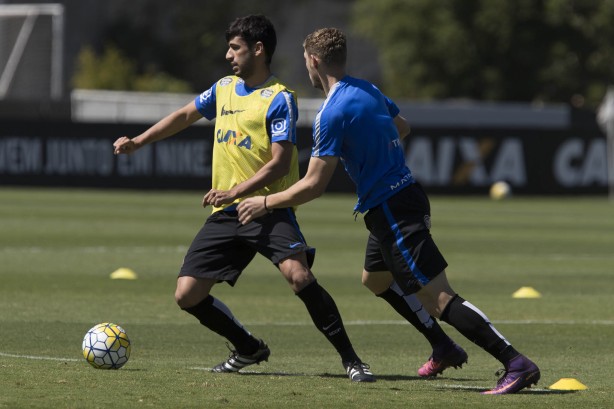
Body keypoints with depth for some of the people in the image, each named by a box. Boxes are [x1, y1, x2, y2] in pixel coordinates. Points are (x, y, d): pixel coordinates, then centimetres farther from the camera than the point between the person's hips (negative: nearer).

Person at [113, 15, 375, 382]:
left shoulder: (280, 99, -9)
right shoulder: (225, 88, 14)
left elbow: (280, 162, -16)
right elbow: (186, 116, 30)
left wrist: (236, 191, -25)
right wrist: (139, 142, 26)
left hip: (268, 208, -7)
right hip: (225, 214, 7)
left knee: (299, 275, -30)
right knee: (187, 295, 0)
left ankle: (351, 360, -20)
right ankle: (250, 349, 22)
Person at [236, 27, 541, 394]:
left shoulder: (332, 113, -16)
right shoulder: (367, 90, 10)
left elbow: (314, 186, -16)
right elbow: (401, 125, 30)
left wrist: (265, 203, -3)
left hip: (392, 210, -9)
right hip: (407, 195, 9)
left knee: (439, 299, -13)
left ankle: (517, 364, -21)